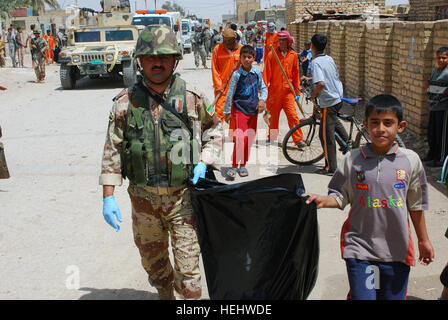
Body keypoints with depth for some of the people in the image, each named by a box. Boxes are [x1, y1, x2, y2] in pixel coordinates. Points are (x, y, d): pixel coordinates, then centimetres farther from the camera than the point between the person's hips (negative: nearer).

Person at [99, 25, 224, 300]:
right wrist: (108, 196, -3)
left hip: (182, 196, -2)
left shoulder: (192, 99, -3)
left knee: (188, 268, -2)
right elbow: (112, 150, 2)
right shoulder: (126, 102, -1)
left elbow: (216, 129, 13)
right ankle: (165, 296, 43)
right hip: (143, 198, 2)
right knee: (153, 262, 18)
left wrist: (204, 162, -4)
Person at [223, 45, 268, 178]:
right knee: (240, 138, -16)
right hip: (239, 109, -4)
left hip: (253, 110, 4)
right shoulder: (237, 74, -8)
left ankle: (243, 165, 21)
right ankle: (234, 165, -5)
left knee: (249, 139, 8)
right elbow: (230, 93, -3)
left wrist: (262, 100, -4)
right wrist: (227, 112, -1)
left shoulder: (257, 72, 3)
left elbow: (263, 88, 16)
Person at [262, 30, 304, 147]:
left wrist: (297, 90, 12)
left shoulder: (293, 55, 4)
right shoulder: (271, 54, -2)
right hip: (274, 89, 0)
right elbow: (266, 73, -1)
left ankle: (298, 139, -1)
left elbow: (296, 74, 12)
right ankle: (272, 137, 28)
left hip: (288, 90, 1)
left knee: (293, 115, -6)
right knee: (274, 115, 10)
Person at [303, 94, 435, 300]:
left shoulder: (410, 161, 0)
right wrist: (323, 201, -16)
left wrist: (423, 240, 16)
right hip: (360, 246, -1)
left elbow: (416, 206, 9)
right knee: (361, 296, -5)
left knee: (393, 296, 12)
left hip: (397, 250, 2)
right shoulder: (353, 159, -3)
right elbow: (340, 197, 4)